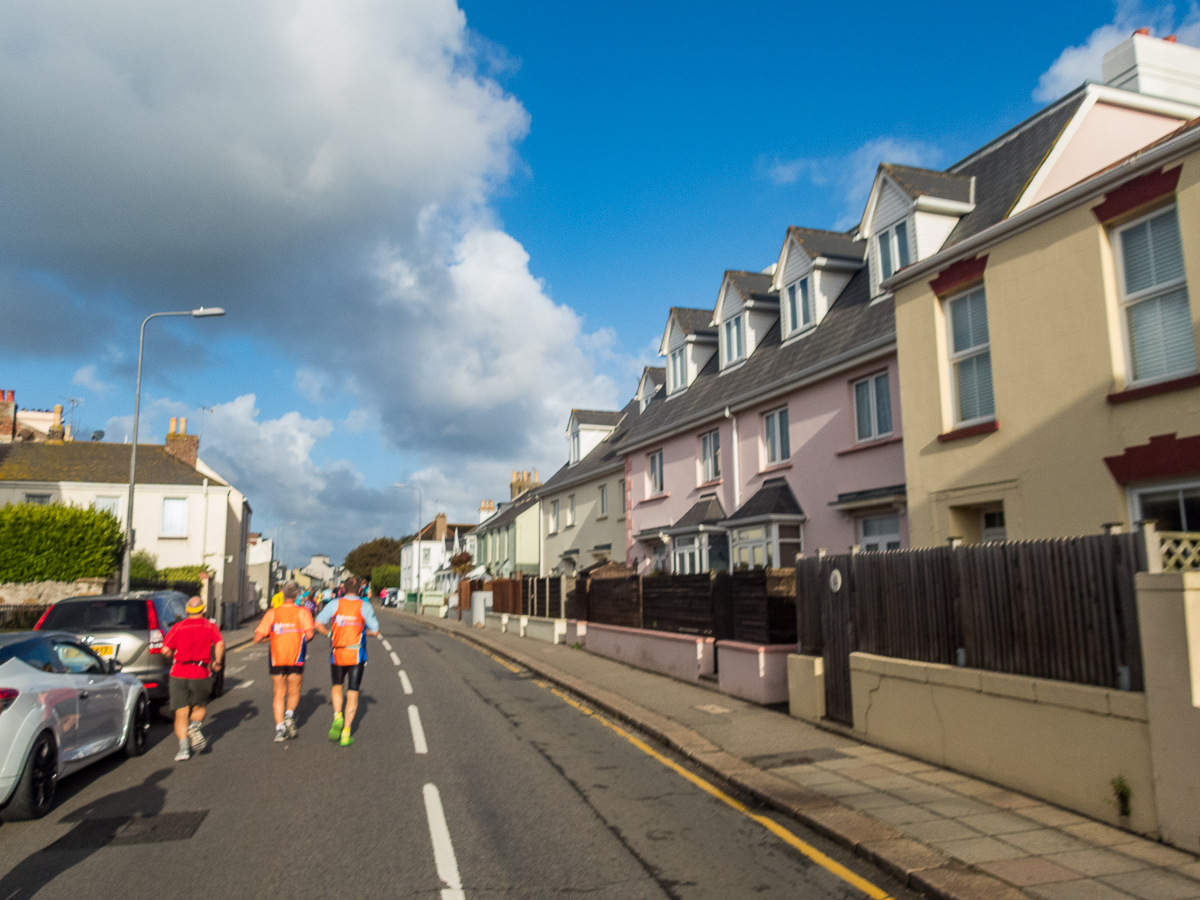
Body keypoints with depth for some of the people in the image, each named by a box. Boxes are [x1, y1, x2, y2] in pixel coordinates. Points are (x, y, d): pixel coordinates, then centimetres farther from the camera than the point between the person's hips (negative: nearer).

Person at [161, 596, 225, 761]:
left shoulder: (178, 627, 8)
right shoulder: (210, 627, 6)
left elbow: (165, 650, -1)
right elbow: (220, 644, -12)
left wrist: (175, 658, 19)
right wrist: (218, 662, 1)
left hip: (179, 673, 1)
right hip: (201, 673, 0)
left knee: (181, 713, 5)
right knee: (199, 707, 19)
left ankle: (183, 746, -8)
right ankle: (195, 726, -10)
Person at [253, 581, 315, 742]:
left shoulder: (272, 613, 4)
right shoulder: (303, 612, -1)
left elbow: (257, 638, -1)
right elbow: (309, 633, -14)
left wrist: (271, 637, 17)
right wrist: (304, 640, 7)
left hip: (276, 658, 2)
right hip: (296, 658, -1)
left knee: (279, 694, 11)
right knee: (294, 691, 16)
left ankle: (279, 726, 2)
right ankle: (289, 714, -7)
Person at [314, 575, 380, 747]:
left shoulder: (335, 604, -1)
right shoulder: (364, 606, -3)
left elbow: (318, 624, -7)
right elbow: (375, 631, -4)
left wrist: (329, 634, 10)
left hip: (337, 654, 1)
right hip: (356, 655, -1)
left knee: (336, 686, 24)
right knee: (352, 693, 5)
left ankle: (338, 717, 2)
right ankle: (346, 733, 2)